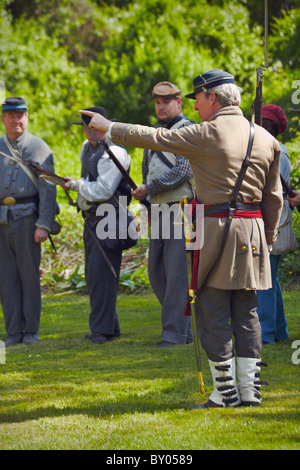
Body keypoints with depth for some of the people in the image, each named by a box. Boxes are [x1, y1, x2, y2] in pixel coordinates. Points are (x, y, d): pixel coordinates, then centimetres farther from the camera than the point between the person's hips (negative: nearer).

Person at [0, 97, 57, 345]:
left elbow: (48, 190, -4)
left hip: (26, 217, -4)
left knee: (29, 273, -1)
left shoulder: (39, 148, 1)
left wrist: (44, 225, -12)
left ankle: (31, 331, 6)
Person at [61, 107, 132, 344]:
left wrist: (76, 185, -9)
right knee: (93, 274, 12)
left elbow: (102, 191, -19)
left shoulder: (114, 152, -15)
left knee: (100, 272, -13)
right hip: (91, 218, 10)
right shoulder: (87, 148, 14)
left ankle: (102, 329, -11)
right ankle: (110, 326, 20)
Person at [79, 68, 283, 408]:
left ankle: (226, 390, -1)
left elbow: (152, 138, -5)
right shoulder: (265, 139, 9)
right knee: (246, 313, 9)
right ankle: (249, 389, 7)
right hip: (253, 229, 6)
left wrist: (109, 127, 7)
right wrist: (268, 239, 22)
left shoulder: (205, 135, -8)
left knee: (213, 312, 0)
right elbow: (274, 198, 13)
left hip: (216, 227, -5)